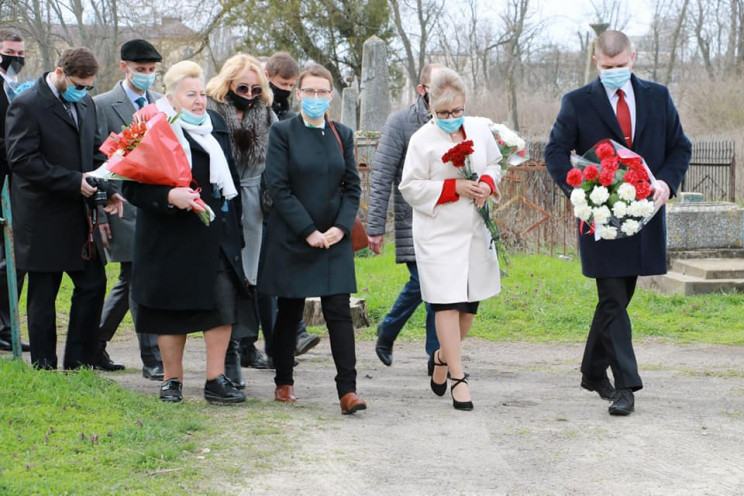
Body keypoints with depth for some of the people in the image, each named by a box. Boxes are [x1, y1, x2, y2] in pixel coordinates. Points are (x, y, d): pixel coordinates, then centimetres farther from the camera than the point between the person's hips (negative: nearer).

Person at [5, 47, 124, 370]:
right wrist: (75, 181, -22)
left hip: (79, 216, 7)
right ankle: (44, 369, 12)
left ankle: (79, 365, 16)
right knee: (42, 297, 3)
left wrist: (105, 191, -1)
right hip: (44, 220, -7)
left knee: (93, 285, 7)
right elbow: (22, 160, -19)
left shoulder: (85, 104, 11)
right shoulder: (27, 106, -13)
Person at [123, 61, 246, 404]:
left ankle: (216, 380, 4)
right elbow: (133, 186, -13)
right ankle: (172, 381, 18)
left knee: (223, 305, -3)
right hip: (172, 237, -5)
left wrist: (233, 224, 18)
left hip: (217, 234, 5)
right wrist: (170, 196, -27)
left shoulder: (215, 125, 11)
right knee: (173, 311, 4)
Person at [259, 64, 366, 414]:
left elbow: (352, 186, 10)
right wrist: (309, 231, -13)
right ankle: (284, 382, 22)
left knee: (339, 312, -5)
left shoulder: (342, 135, 10)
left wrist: (341, 227, -6)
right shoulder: (282, 132, -3)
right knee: (289, 313, 7)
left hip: (334, 239, 2)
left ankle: (347, 390, -9)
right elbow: (278, 187, -8)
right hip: (291, 239, -2)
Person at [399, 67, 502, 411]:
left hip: (475, 229, 5)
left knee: (471, 300, 10)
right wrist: (454, 188, -16)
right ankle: (458, 378, -7)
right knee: (447, 302, -9)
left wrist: (487, 183, -4)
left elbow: (495, 163, 20)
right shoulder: (423, 139, -7)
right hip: (438, 233, -5)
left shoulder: (480, 128, 6)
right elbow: (410, 187, -8)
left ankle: (443, 356, 34)